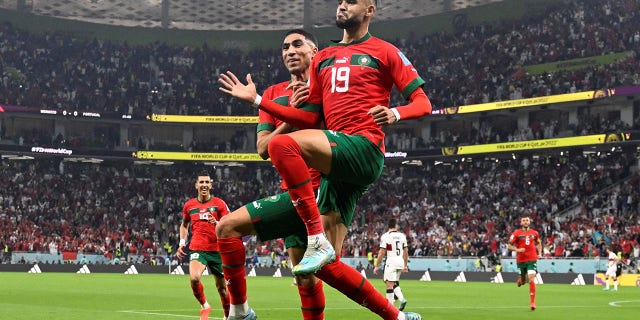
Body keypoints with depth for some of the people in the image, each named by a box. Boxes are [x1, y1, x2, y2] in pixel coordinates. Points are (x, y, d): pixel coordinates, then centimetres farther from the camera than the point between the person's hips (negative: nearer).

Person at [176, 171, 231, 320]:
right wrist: (182, 243, 11)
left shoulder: (219, 203, 1)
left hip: (217, 250, 0)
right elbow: (184, 225, 25)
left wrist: (217, 223, -23)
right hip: (197, 250, 0)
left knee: (221, 287, 6)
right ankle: (204, 306, -1)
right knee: (194, 278, -26)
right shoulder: (189, 205, 9)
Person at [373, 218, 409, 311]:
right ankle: (402, 299, 1)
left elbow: (381, 253, -9)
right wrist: (405, 265, 22)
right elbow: (406, 252, 12)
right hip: (400, 261, 6)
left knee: (389, 284, -3)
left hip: (391, 261, -5)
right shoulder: (402, 236, 8)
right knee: (395, 283, 20)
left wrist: (377, 266, -3)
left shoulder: (385, 236, -7)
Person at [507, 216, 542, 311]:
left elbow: (538, 243, 22)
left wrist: (539, 253, 8)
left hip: (532, 259, 0)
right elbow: (510, 246, -1)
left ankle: (532, 302, -11)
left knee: (531, 279, -14)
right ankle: (520, 280, 52)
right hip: (521, 260, 0)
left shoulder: (534, 233, 4)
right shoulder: (516, 233, -3)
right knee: (523, 281, 11)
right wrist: (517, 250, -18)